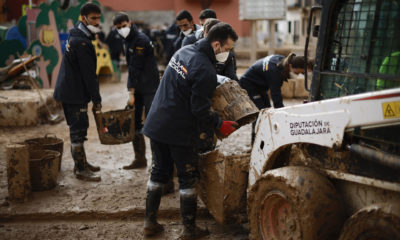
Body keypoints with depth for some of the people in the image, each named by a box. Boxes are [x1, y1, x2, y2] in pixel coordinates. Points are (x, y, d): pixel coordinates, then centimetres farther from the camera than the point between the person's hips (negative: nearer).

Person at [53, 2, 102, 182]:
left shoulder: (76, 38, 14)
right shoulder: (82, 43, -19)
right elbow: (89, 74, -20)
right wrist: (97, 100, -16)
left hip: (69, 91, 11)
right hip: (74, 93, -11)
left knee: (78, 128, 18)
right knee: (78, 129, -4)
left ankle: (81, 162, 30)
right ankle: (80, 170, 4)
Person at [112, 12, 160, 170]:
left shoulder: (141, 40, -15)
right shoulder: (128, 40, 14)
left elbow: (135, 68, -17)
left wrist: (131, 93, -17)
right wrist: (132, 91, 12)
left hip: (149, 89, -9)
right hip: (138, 89, 9)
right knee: (134, 124, 10)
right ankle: (140, 159, 20)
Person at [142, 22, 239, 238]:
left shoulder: (183, 51, 9)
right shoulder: (205, 70, -20)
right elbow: (200, 109, -20)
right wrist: (220, 125, -5)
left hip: (156, 122, 8)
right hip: (179, 130, -8)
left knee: (159, 172, 18)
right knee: (187, 178, 5)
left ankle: (150, 223, 25)